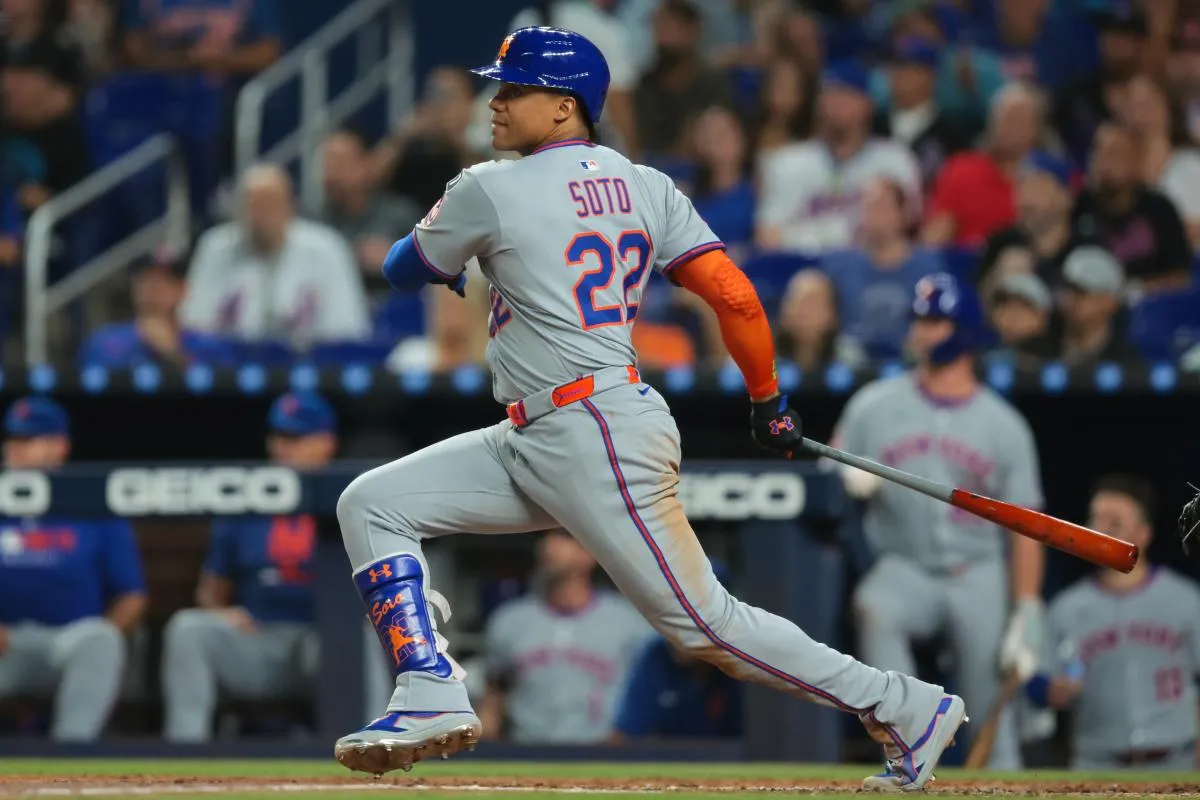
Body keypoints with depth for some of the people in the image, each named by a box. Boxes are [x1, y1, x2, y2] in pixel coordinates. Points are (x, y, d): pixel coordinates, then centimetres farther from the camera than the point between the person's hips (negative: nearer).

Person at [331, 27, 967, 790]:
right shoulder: (645, 187, 8)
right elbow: (736, 298, 2)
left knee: (704, 622, -4)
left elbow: (405, 270, 6)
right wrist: (769, 403, 14)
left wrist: (442, 250, 29)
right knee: (372, 506, 5)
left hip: (599, 440, -10)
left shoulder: (490, 190, -11)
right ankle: (432, 693, -2)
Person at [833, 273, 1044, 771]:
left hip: (979, 576, 0)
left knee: (991, 708, -5)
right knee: (874, 607, -34)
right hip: (904, 568, 0)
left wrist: (1026, 618, -8)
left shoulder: (1003, 425, 2)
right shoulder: (875, 405, 5)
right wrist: (850, 482, -18)